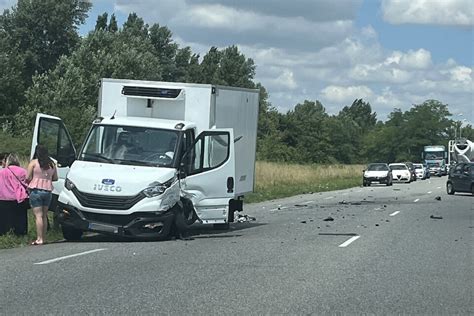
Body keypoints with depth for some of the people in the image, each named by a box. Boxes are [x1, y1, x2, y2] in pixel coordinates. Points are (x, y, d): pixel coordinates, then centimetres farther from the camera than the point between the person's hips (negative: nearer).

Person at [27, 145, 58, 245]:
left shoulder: (33, 162, -5)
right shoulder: (52, 164, 9)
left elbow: (28, 178, -6)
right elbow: (55, 178, 14)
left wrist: (28, 183, 14)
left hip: (36, 190, -5)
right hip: (48, 191, 5)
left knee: (38, 215, -7)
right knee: (44, 215, 14)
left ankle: (39, 239, -11)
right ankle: (44, 238, 15)